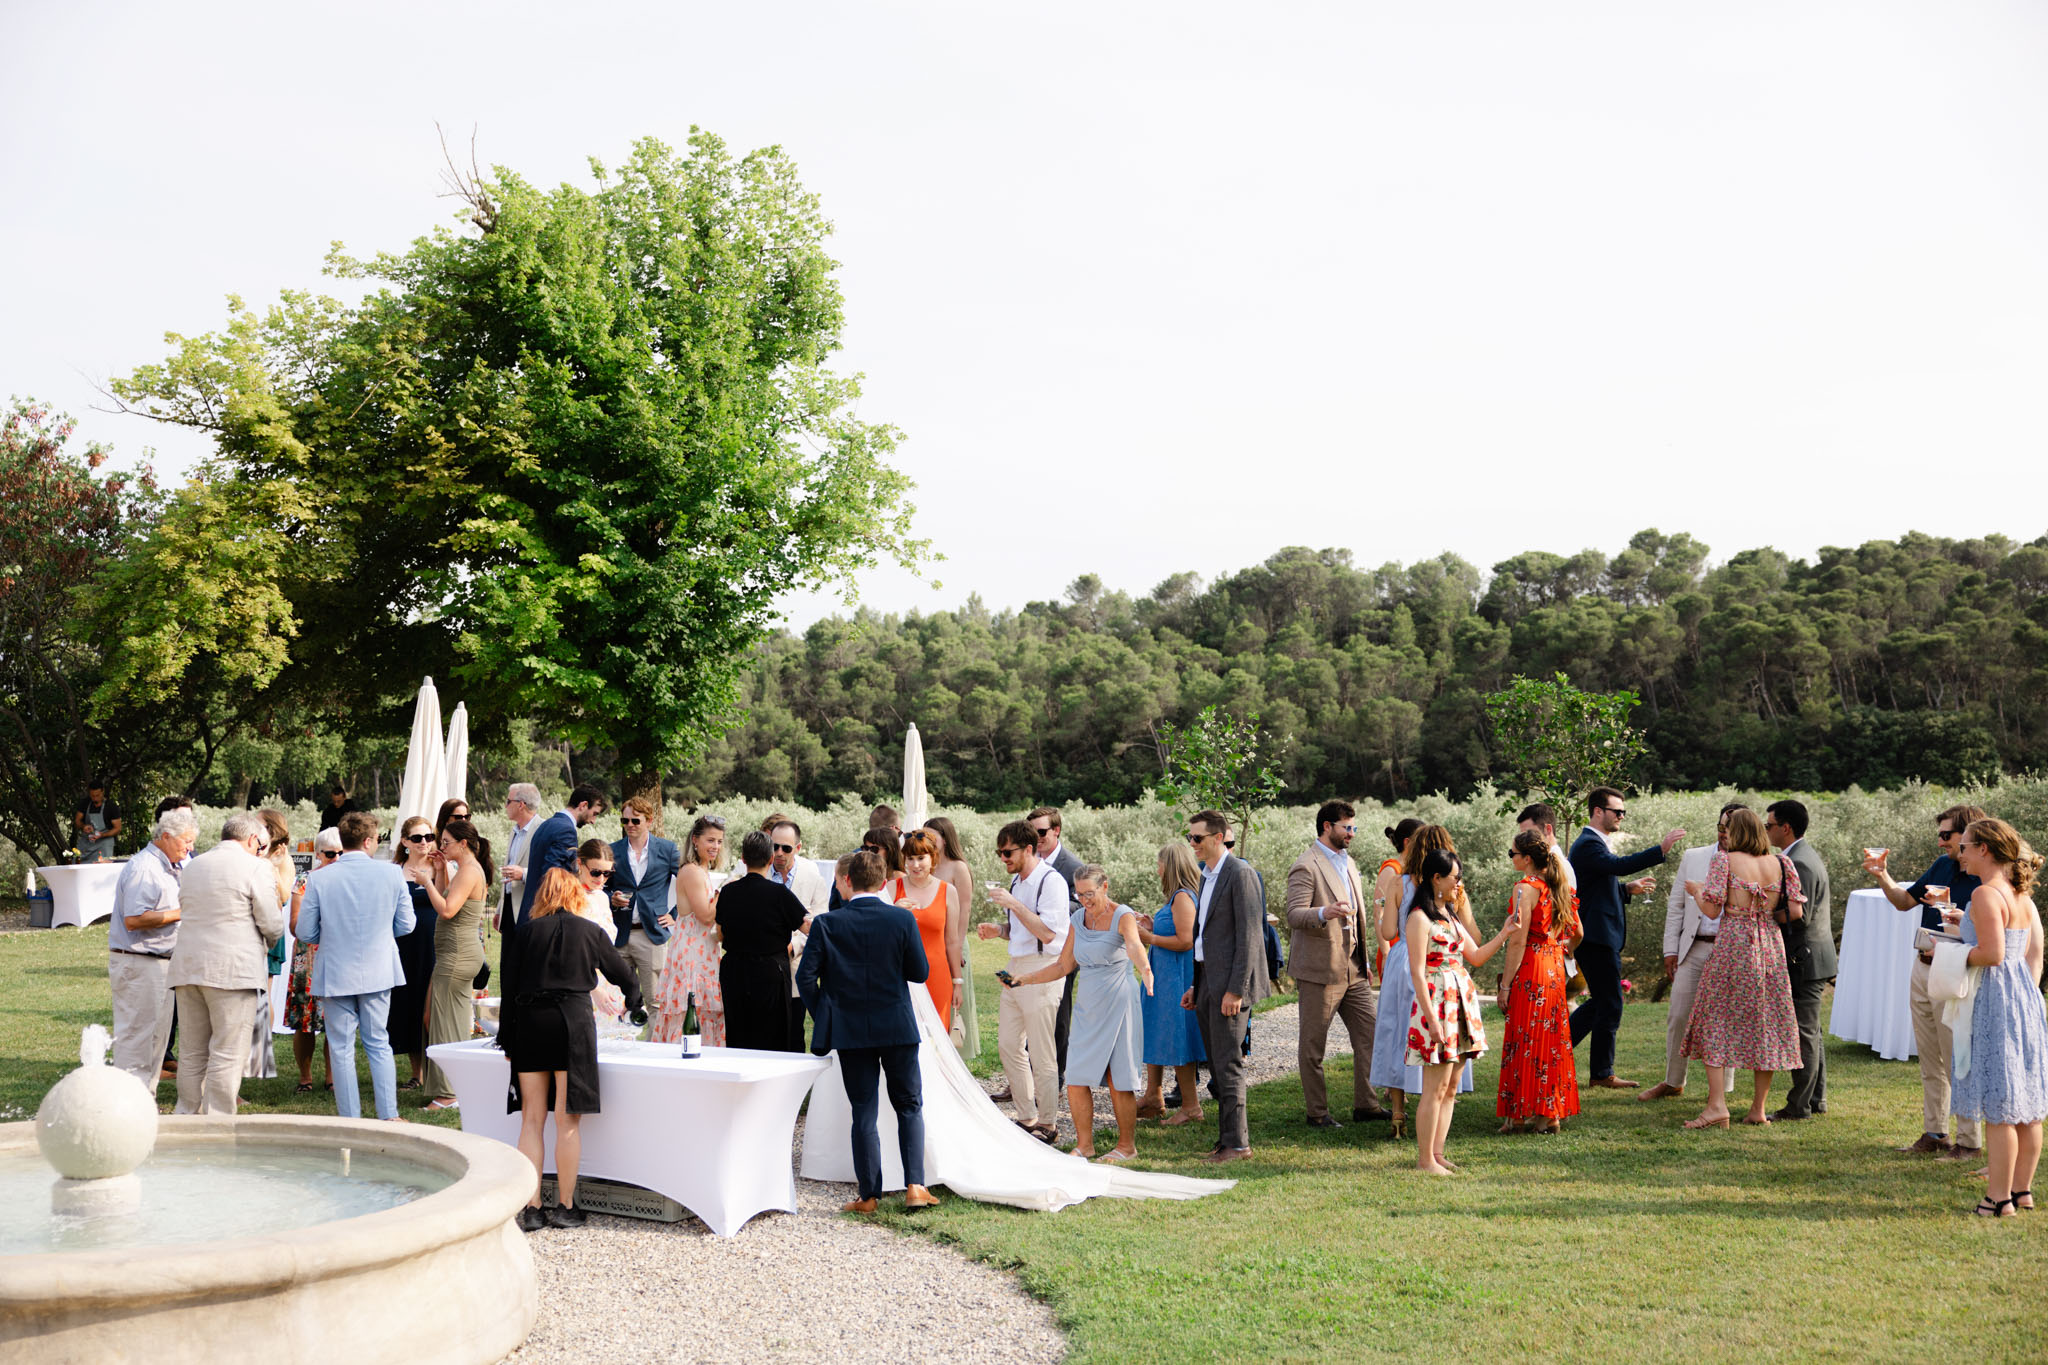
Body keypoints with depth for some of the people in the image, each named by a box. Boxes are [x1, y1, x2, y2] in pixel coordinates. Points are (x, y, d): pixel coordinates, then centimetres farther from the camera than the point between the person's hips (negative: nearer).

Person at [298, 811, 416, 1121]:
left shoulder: (319, 880, -10)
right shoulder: (391, 873, -7)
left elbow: (306, 933, -5)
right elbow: (405, 925, 0)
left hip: (335, 975, -2)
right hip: (379, 973, 2)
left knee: (341, 1049, 8)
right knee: (379, 1044, 15)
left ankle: (350, 1120, 12)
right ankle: (389, 1116, 14)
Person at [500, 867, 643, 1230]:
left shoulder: (527, 931, 8)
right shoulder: (591, 931, 6)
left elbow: (511, 984, 7)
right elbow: (624, 975, 17)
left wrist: (507, 1040, 13)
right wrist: (633, 1002, 39)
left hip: (529, 1023, 2)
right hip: (571, 1023, -2)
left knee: (532, 1119, 7)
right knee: (568, 1121, 3)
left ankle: (531, 1208, 7)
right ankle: (565, 1207, 7)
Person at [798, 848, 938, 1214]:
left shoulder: (826, 924, -8)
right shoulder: (903, 919, -7)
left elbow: (805, 976, -8)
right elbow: (920, 972, -3)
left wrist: (822, 1015, 7)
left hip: (850, 1030, 0)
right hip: (898, 1028, 0)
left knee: (863, 1113, 8)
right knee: (910, 1106, 12)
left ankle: (868, 1195, 11)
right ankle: (915, 1186, 3)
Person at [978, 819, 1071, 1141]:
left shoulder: (1051, 881, -14)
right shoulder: (1016, 881, 14)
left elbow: (1047, 932, -22)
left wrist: (1013, 904, -24)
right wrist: (999, 930, 6)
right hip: (1015, 967, 9)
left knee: (1041, 1054, -2)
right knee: (1008, 1046, 11)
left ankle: (1046, 1124, 9)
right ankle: (1026, 1118, 22)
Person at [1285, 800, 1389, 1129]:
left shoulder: (1347, 863, 17)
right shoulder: (1306, 867, -12)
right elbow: (1294, 914, -21)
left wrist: (1365, 961, 22)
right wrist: (1323, 912, -40)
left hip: (1353, 969, 8)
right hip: (1320, 969, -8)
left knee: (1370, 1036, 7)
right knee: (1313, 1045, 2)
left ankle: (1366, 1105, 16)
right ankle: (1317, 1112, 10)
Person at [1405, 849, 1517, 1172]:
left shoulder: (1450, 916, 18)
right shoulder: (1420, 918, -10)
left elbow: (1476, 957, 22)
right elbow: (1417, 973, -14)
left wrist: (1505, 933, 12)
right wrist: (1432, 1018, -19)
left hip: (1460, 1003, 9)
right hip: (1436, 1002, -9)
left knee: (1450, 1088, 9)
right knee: (1435, 1087, -7)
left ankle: (1437, 1154, 14)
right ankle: (1425, 1159, -1)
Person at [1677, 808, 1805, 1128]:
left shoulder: (1725, 860, -6)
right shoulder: (1779, 864, 4)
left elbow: (1712, 910, -10)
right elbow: (1795, 911, 0)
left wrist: (1697, 890, 9)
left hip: (1732, 945, -4)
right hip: (1770, 948, 4)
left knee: (1716, 1019, 3)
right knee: (1766, 1022, 10)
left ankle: (1717, 1105, -8)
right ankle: (1758, 1109, 12)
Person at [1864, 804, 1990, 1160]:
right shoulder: (1942, 865, 9)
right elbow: (1904, 901, 18)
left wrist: (1947, 907, -30)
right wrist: (1882, 875, 4)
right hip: (1922, 970, 8)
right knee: (1930, 1063, 14)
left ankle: (1969, 1142, 7)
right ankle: (1935, 1133, 23)